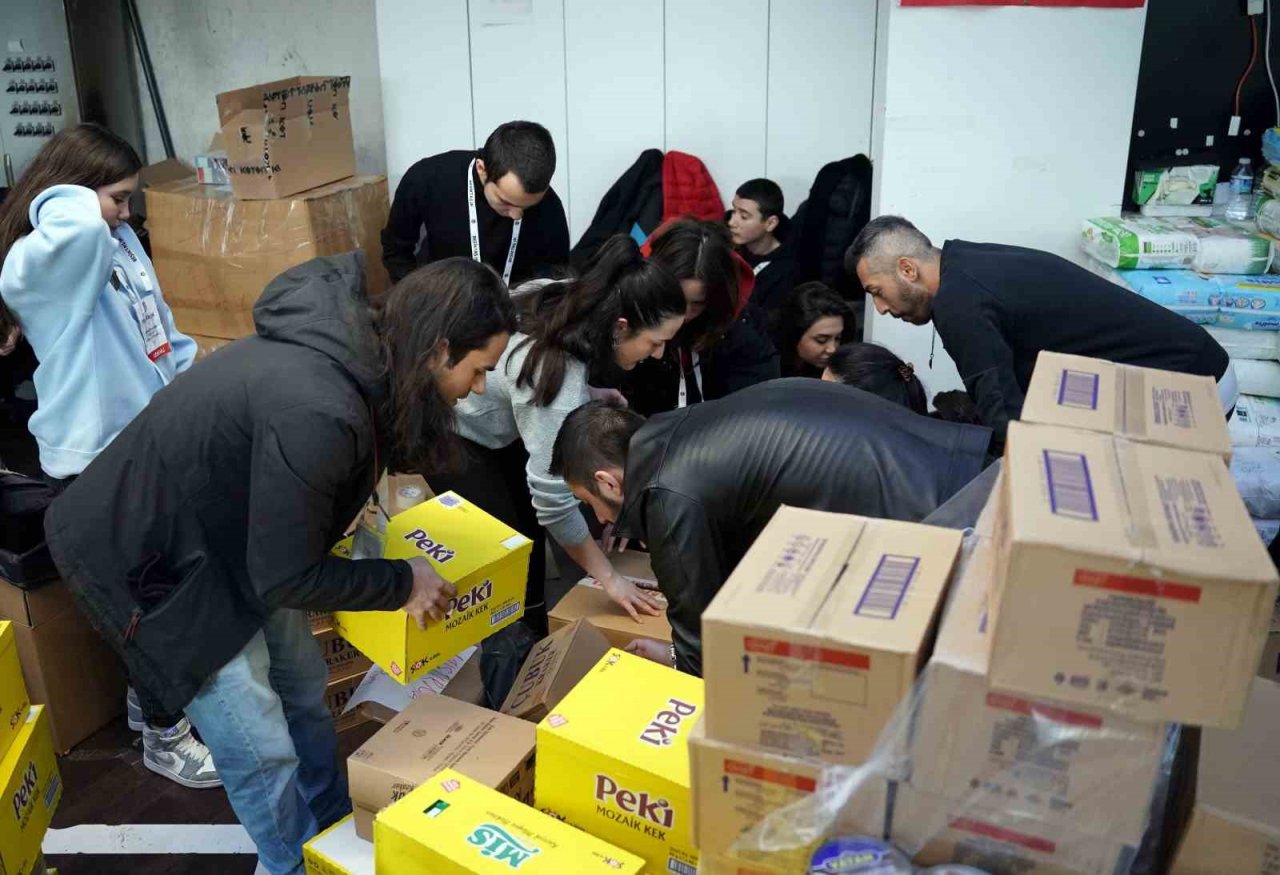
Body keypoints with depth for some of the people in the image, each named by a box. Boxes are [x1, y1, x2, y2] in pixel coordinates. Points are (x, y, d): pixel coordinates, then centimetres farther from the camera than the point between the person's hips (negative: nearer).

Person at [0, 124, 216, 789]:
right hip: (95, 460, -8)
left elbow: (158, 324, 16)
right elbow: (77, 223, -43)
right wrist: (59, 193, -21)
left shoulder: (119, 238, 6)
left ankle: (148, 696, 44)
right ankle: (164, 739, 23)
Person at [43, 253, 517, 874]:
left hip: (223, 533, 9)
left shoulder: (356, 341, -10)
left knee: (302, 686, 20)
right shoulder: (314, 413, -38)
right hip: (147, 559, -9)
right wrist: (402, 583, -14)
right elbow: (286, 578, -24)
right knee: (261, 750, 2)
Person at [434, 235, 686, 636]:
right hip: (452, 434, -8)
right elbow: (553, 502, -31)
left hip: (494, 423, 8)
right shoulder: (558, 381, -38)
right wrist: (609, 578, -21)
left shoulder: (573, 302, -17)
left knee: (530, 530, 11)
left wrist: (594, 399, -4)